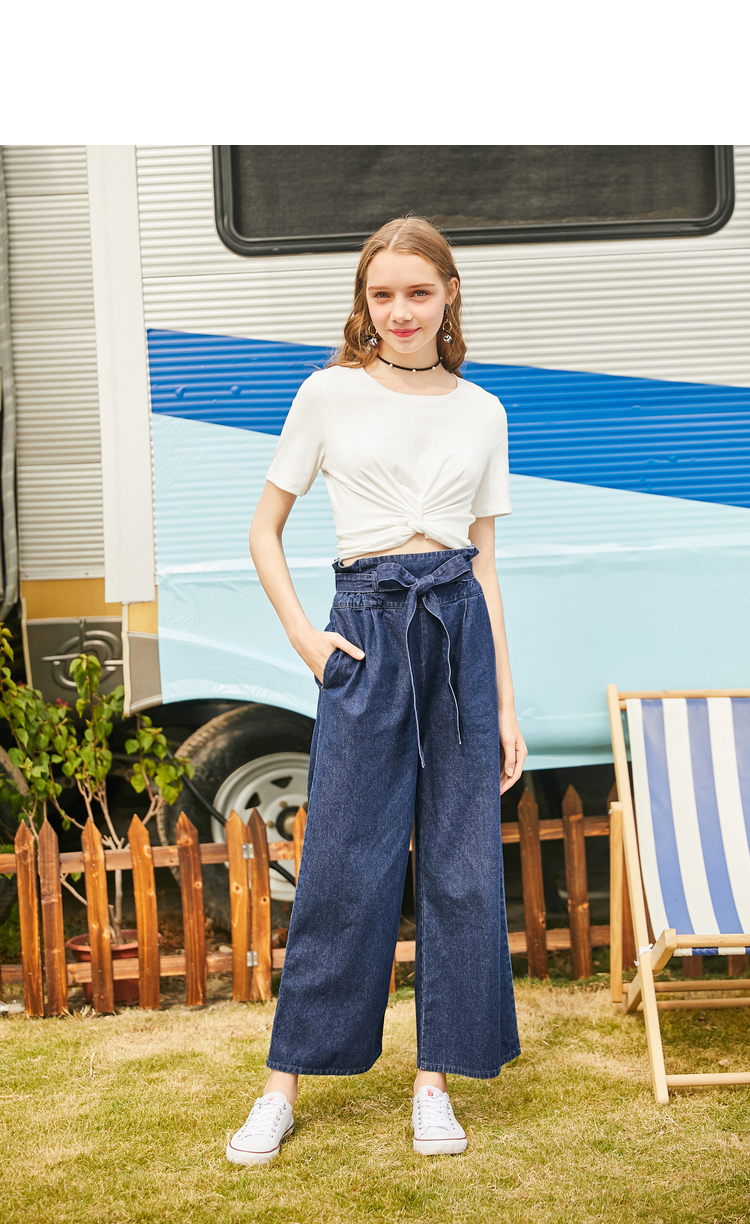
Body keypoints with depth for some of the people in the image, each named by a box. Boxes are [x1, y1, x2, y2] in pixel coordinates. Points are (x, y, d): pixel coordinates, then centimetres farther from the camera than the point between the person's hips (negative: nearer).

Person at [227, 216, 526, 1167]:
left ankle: (435, 1079, 17)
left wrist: (506, 704, 7)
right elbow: (265, 531, 8)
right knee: (344, 862, -1)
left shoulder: (482, 413, 10)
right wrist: (303, 636, -4)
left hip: (458, 625, 3)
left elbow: (484, 562, 11)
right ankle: (287, 1080, 13)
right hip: (369, 626, -2)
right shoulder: (330, 394, 3)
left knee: (462, 858, 4)